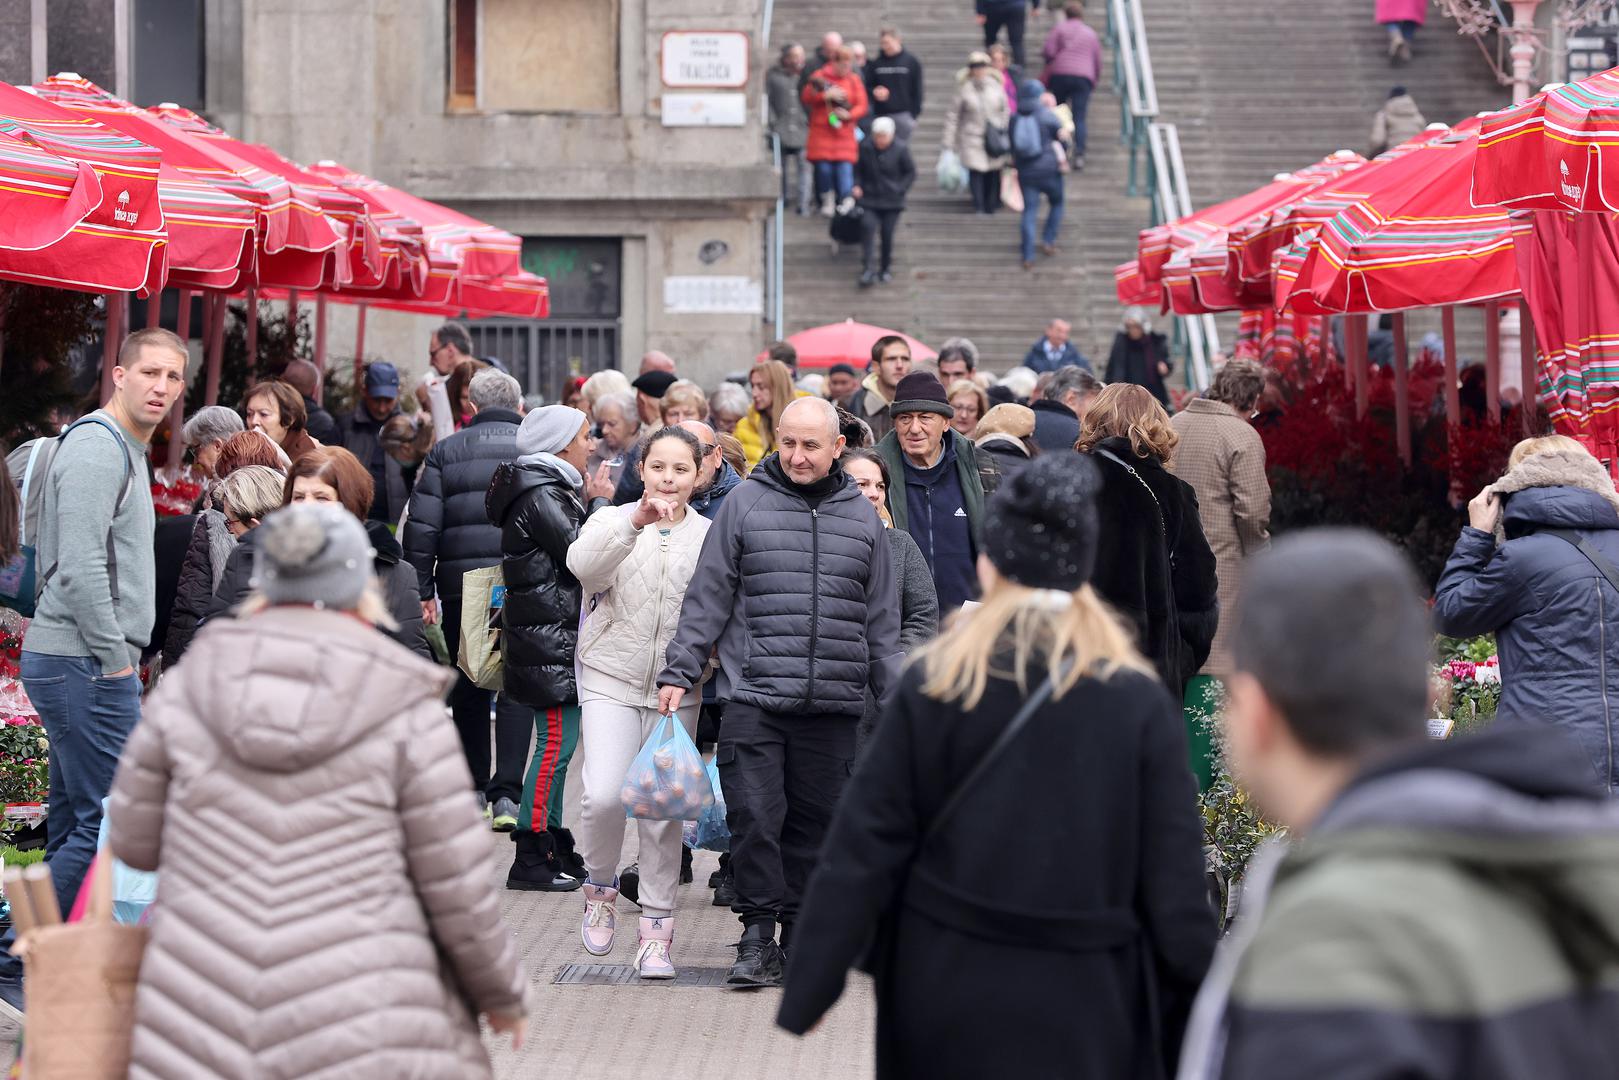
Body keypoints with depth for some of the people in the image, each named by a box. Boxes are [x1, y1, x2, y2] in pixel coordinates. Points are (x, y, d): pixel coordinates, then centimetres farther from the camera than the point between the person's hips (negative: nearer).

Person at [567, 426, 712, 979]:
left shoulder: (711, 536, 4)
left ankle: (656, 930, 13)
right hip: (611, 680, -1)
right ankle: (601, 888, 11)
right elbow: (584, 566, -20)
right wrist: (636, 523, -34)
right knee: (604, 794, -17)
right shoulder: (612, 521, 2)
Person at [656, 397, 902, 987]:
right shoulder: (745, 504, 4)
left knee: (815, 822, 7)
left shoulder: (862, 517, 12)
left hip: (834, 705, 2)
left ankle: (801, 933, 17)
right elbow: (708, 596, 4)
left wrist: (896, 697, 14)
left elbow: (881, 620, 17)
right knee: (754, 818, -8)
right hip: (754, 699, -2)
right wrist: (679, 672, -2)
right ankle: (758, 935, 0)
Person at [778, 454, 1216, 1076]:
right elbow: (1174, 883, -6)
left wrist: (802, 1002, 0)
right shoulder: (1139, 702, -5)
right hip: (1083, 1000, -2)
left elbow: (863, 849, -5)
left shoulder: (931, 686, -3)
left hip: (946, 991, 2)